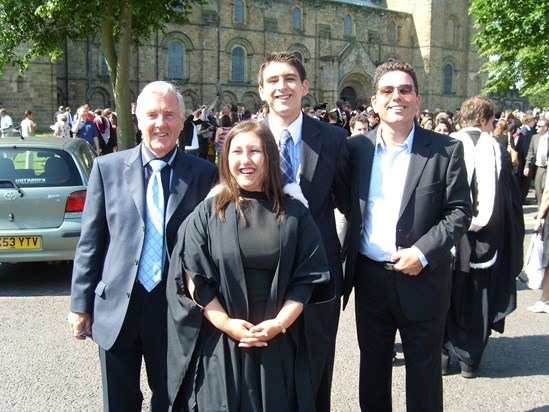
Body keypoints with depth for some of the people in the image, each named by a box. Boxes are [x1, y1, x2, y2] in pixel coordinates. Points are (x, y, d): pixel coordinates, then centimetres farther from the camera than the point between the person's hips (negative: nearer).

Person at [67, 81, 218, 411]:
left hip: (176, 309, 0)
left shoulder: (204, 174, -3)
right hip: (117, 309, 1)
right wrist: (81, 304, 2)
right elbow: (90, 242, 2)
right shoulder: (108, 167, -1)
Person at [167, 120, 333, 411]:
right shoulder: (207, 213, 0)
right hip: (221, 346, 0)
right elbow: (192, 277, -4)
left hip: (281, 345, 1)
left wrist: (280, 323, -12)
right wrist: (226, 324, -12)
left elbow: (308, 276, -1)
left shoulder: (294, 214, 1)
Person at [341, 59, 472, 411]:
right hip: (369, 278, 3)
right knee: (372, 368, 20)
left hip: (422, 280, -2)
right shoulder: (357, 147, 2)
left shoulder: (446, 150, -6)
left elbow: (459, 211, -7)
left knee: (424, 373, 13)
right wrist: (349, 263, -1)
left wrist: (423, 252, -18)